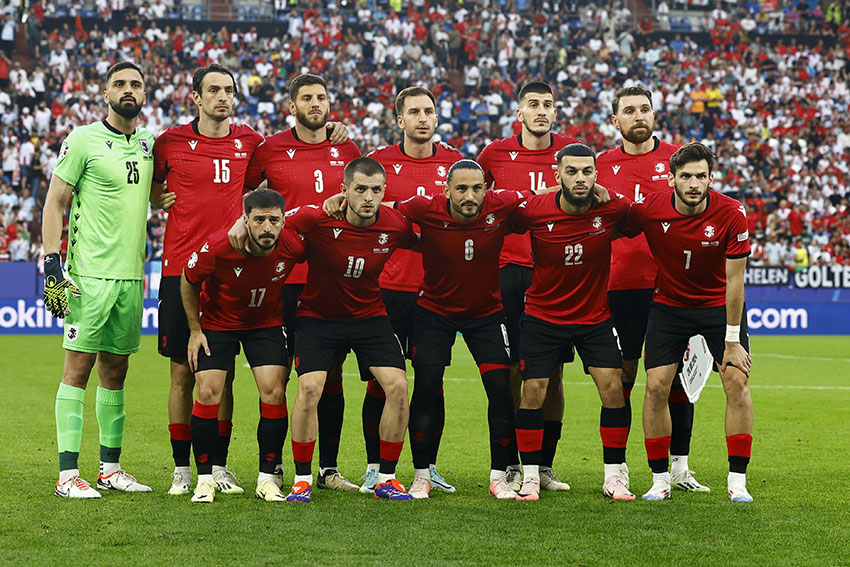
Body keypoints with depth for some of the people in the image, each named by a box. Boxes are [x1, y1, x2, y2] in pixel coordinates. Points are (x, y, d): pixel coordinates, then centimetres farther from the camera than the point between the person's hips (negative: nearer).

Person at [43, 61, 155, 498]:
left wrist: (142, 264, 17)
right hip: (89, 274, -6)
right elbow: (55, 201, -5)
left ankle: (111, 466, 16)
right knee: (79, 366, -6)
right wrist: (51, 261, -12)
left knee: (116, 370, 10)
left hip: (130, 276, 6)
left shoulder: (148, 143, 13)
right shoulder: (83, 140, -5)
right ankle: (68, 473, -5)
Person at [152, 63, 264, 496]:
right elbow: (150, 184, 18)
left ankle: (219, 465, 13)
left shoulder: (250, 142, 7)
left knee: (223, 374, 5)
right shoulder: (171, 142, 2)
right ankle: (181, 468, 9)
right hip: (181, 270, -2)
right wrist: (162, 199, -1)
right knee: (183, 372, 1)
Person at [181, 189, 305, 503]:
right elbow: (188, 281, -9)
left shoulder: (293, 245, -26)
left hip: (267, 323, 1)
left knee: (274, 392, -11)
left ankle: (269, 477, 1)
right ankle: (205, 478, 1)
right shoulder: (218, 247, -29)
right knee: (208, 393, -11)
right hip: (217, 322, -1)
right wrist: (195, 330, -4)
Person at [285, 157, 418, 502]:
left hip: (369, 315, 2)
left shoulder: (396, 225, -14)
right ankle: (302, 479, -4)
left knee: (398, 386, -12)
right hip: (318, 315, -2)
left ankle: (386, 479, 3)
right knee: (309, 387, -20)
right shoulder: (317, 220, -23)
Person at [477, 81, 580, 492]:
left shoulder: (570, 152, 5)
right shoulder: (496, 153, 4)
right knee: (511, 370, -2)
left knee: (553, 372, 3)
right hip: (508, 270, -1)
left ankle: (545, 466, 11)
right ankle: (512, 466, 6)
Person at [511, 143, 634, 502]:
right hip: (543, 316, -1)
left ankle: (613, 477, 3)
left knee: (612, 388, -9)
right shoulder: (533, 210, -17)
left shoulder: (613, 209, -14)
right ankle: (530, 476, 9)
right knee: (533, 391, -5)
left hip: (595, 317, 1)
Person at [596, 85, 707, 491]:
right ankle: (616, 468, 7)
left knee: (677, 374, 3)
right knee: (620, 376, 1)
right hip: (621, 285, 0)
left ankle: (679, 466, 12)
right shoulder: (603, 165, 7)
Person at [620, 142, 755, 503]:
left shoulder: (731, 213, -21)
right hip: (668, 306, 1)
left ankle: (737, 480, -4)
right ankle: (659, 480, 3)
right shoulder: (648, 209, -19)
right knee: (656, 386, -10)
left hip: (718, 306, -1)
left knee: (737, 382, -12)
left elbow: (734, 280, -17)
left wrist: (732, 340, -16)